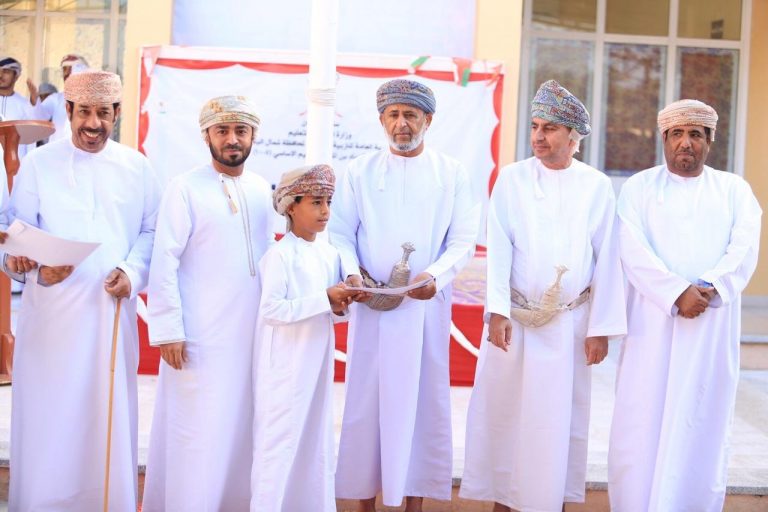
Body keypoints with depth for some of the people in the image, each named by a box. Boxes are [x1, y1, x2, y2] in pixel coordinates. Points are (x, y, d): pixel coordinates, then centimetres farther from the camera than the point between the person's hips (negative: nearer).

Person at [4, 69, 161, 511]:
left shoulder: (137, 167, 7)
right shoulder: (38, 164, 2)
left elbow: (151, 232, 8)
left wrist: (132, 272, -9)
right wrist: (37, 268, -20)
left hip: (112, 308, 1)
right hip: (51, 309, -1)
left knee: (108, 413, 5)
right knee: (48, 413, 1)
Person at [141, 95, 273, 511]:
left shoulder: (261, 190, 10)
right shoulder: (185, 188, -6)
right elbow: (164, 263, -10)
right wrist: (167, 329, -13)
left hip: (252, 333, 5)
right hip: (200, 336, -5)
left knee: (241, 432, 10)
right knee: (197, 435, -2)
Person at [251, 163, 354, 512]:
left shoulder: (329, 254, 9)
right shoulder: (279, 255, -12)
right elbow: (272, 310, -21)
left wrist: (340, 307, -8)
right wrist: (324, 299, -21)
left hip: (318, 362, 7)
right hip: (285, 366, -7)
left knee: (317, 440, 13)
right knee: (279, 441, -4)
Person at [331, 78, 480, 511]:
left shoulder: (453, 174, 6)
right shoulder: (360, 172, 9)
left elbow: (464, 240, 0)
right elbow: (341, 233, 4)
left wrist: (435, 275, -18)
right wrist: (351, 273, -15)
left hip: (427, 305, 0)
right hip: (372, 305, 1)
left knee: (423, 399, 1)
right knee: (367, 399, 2)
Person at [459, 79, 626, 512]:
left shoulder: (597, 187, 1)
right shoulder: (511, 179, 1)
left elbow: (607, 260, 0)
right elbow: (499, 248, -5)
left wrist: (601, 328, -4)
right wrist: (497, 311, -15)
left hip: (570, 323, 0)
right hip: (514, 318, 0)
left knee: (560, 416, 5)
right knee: (503, 411, 5)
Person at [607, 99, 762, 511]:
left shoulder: (735, 191, 11)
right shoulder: (638, 188, 7)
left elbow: (744, 250, -2)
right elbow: (634, 252, -6)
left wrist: (709, 289, -19)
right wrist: (677, 292, -19)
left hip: (713, 327, 1)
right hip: (652, 323, -1)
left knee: (701, 428, 3)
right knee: (641, 425, -1)